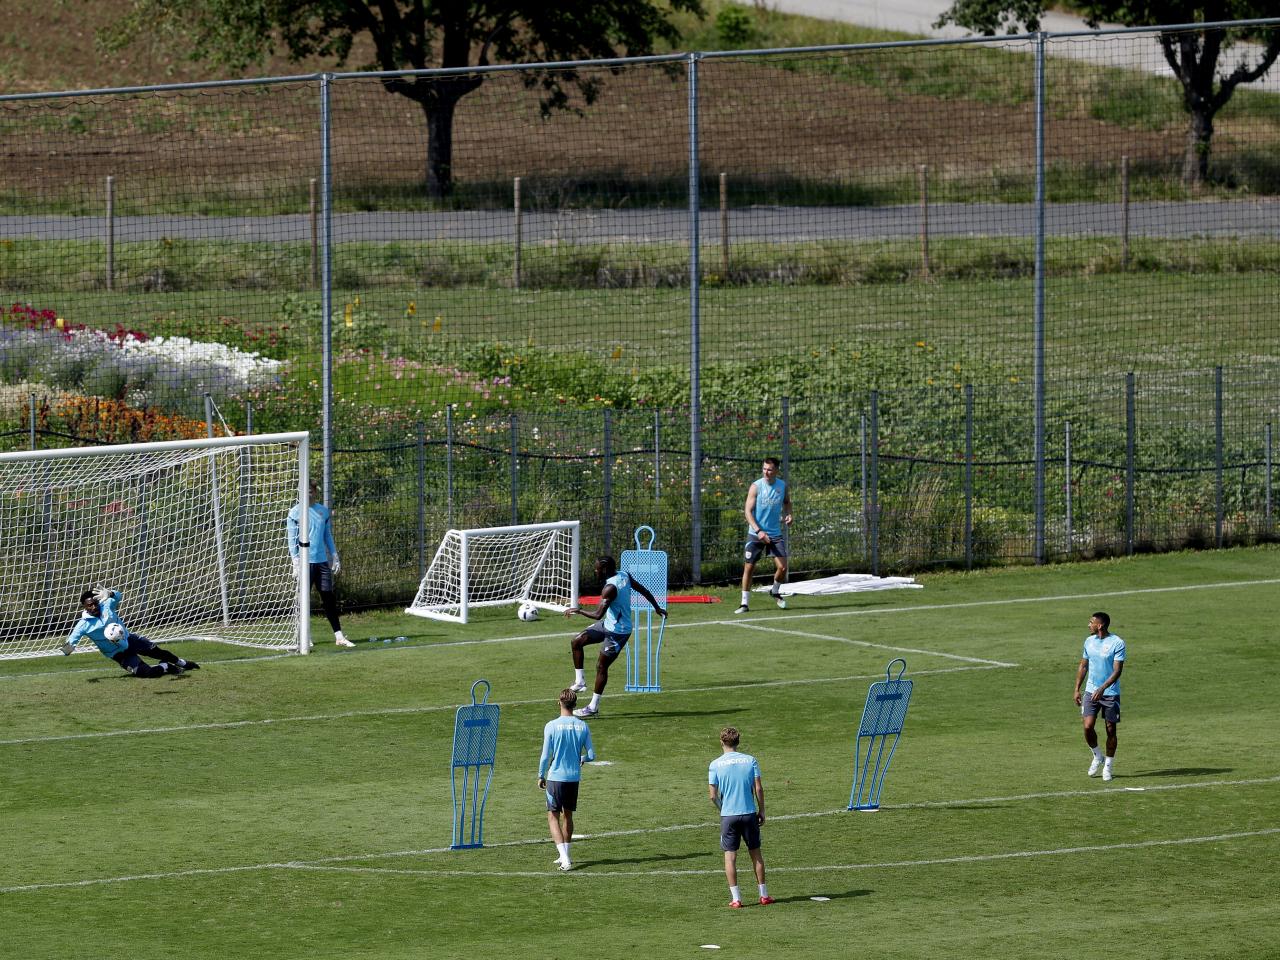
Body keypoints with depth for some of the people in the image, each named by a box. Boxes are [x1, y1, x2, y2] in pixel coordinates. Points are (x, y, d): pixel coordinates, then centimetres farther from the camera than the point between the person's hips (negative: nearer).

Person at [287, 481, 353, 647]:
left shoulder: (323, 511, 11)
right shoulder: (296, 512, -2)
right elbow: (292, 540, -4)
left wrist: (335, 557, 15)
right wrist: (296, 563, -11)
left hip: (322, 560, 4)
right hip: (305, 562, -4)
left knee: (329, 599, 3)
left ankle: (339, 636, 5)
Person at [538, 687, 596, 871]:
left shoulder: (551, 726, -11)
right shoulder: (583, 727, -2)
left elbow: (545, 755, -9)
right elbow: (591, 755, 1)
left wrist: (541, 776, 6)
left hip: (555, 778, -4)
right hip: (574, 778, 4)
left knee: (553, 816, 3)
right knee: (567, 815, 18)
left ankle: (564, 858, -12)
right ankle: (564, 857, 25)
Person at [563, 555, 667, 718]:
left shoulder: (610, 588, -29)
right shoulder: (624, 576, -2)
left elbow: (598, 615, -32)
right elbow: (644, 590, 9)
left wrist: (578, 610, -18)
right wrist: (657, 608, 22)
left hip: (618, 632, -9)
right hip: (608, 625, 9)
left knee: (601, 666, 1)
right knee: (577, 642, 9)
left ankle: (594, 707, 11)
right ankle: (580, 681, 15)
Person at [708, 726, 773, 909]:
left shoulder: (716, 765, -4)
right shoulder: (750, 760, 0)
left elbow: (713, 795, -4)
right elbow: (759, 788, -2)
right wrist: (761, 811, 7)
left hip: (728, 815, -1)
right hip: (749, 813, 1)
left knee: (730, 856, 4)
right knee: (756, 853, 12)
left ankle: (735, 898, -1)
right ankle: (764, 895, 16)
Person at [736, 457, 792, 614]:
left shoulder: (782, 486, 0)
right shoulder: (756, 487, -10)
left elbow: (787, 502, 20)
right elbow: (748, 511, -13)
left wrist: (788, 514, -2)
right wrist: (758, 531, -24)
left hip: (775, 534, 2)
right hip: (755, 534, -2)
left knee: (782, 567, -6)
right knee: (748, 568, -3)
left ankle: (775, 592, 24)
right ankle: (745, 603, 8)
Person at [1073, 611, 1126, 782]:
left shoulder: (1117, 643, -11)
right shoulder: (1089, 641, 7)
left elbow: (1117, 671, -15)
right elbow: (1083, 666, 16)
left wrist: (1102, 689, -25)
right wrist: (1077, 689, 10)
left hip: (1110, 693, -4)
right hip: (1091, 692, 4)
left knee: (1111, 730, 2)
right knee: (1088, 726, -9)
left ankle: (1108, 766, 15)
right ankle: (1097, 757, 14)